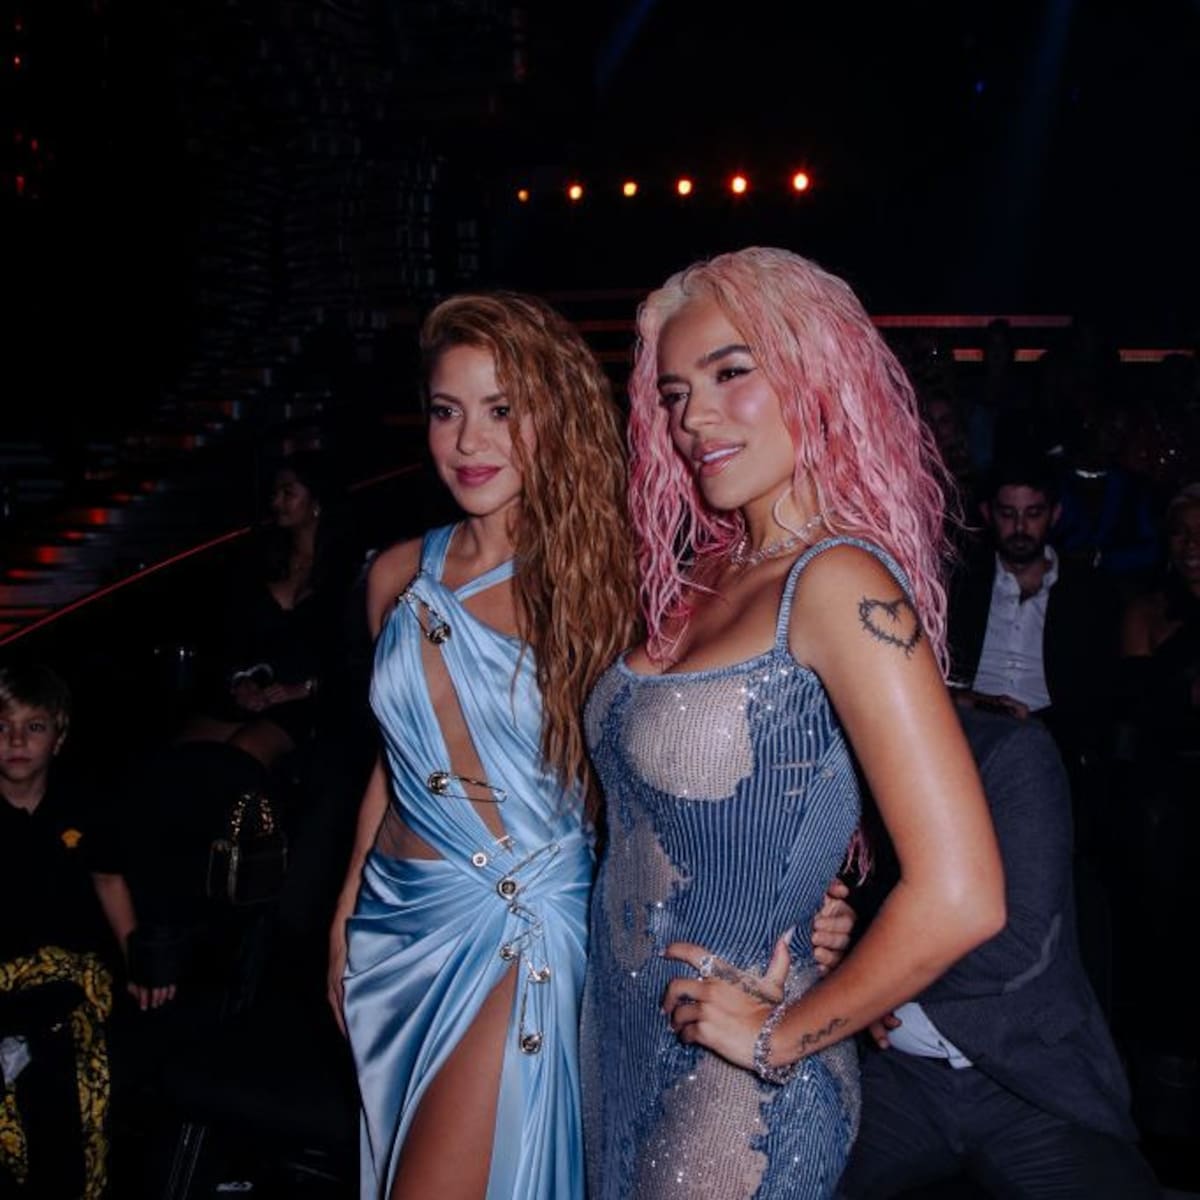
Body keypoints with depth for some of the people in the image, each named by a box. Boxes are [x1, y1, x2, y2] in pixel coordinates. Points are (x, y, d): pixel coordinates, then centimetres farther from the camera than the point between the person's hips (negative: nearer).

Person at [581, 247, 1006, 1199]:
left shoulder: (839, 582, -21)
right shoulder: (702, 571, 3)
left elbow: (960, 897, -27)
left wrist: (782, 1035, -16)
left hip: (735, 1084, -7)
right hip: (620, 1031, 7)